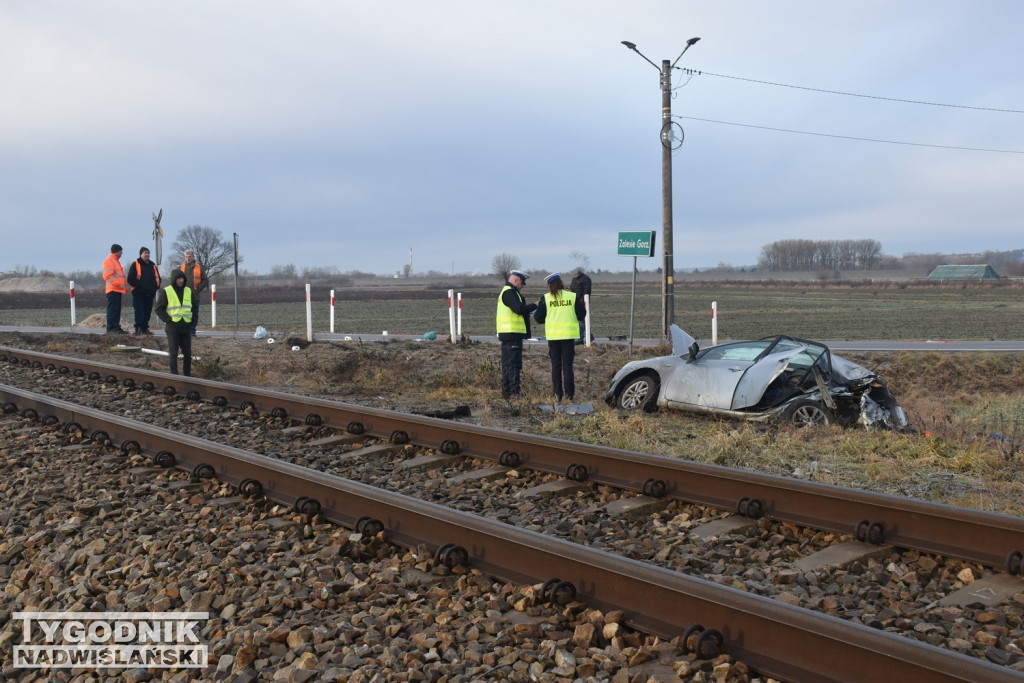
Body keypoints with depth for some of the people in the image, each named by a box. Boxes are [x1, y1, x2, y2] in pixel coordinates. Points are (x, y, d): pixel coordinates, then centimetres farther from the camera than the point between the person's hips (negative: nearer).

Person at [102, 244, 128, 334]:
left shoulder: (116, 260, 21)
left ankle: (116, 327, 16)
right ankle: (110, 329, -11)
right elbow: (107, 276, -19)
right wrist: (119, 284, -21)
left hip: (118, 290, 10)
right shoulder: (109, 260, -10)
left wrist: (125, 286, 19)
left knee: (117, 309, 12)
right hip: (113, 290, -10)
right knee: (112, 309, -10)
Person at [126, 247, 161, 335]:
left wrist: (155, 287, 4)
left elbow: (157, 278, 21)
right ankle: (138, 328, -10)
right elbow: (131, 278, -8)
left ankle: (145, 328, 14)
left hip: (150, 294, 6)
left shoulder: (153, 265, 18)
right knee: (139, 311, -9)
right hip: (139, 293, -6)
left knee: (147, 312, 8)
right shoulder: (135, 264, 0)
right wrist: (139, 285, -15)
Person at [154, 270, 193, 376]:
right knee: (174, 353, -2)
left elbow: (194, 307, 20)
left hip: (186, 327, 4)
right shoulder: (165, 292, -3)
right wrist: (168, 320, -11)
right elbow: (159, 309, -3)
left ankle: (187, 375, 14)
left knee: (188, 353, 5)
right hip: (172, 327, -4)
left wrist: (191, 319, 7)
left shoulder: (188, 291, 11)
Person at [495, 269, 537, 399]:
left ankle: (506, 391, 18)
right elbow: (519, 309, -21)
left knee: (508, 363, 13)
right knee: (514, 363, -10)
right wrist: (535, 306, -10)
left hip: (507, 334, 11)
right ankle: (515, 391, -11)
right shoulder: (509, 292, -13)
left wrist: (529, 309, 8)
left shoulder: (506, 291, 21)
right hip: (512, 333, -11)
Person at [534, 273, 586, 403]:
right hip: (569, 336, 0)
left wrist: (536, 309, 19)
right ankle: (569, 394, 0)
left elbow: (538, 318, -2)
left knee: (556, 365, 9)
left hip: (553, 336, 0)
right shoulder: (573, 296, -4)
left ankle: (558, 394, 9)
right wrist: (581, 303, 19)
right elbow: (581, 316, 1)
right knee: (567, 365, 4)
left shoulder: (545, 298, -5)